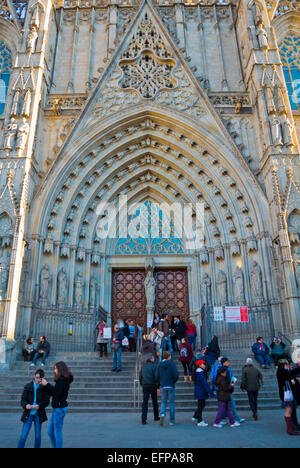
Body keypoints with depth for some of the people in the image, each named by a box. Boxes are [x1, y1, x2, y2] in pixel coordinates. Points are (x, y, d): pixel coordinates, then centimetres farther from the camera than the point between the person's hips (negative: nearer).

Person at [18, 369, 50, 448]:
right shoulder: (28, 386, 0)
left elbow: (46, 401, -4)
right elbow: (23, 400, -2)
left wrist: (39, 405, -22)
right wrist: (26, 405, -23)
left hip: (39, 414, 0)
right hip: (28, 413, 0)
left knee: (38, 436, 8)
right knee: (24, 435, -3)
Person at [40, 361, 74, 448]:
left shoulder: (63, 380, -16)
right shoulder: (60, 380, 12)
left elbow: (56, 392, -23)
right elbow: (52, 393, 15)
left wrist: (46, 384, -17)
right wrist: (44, 385, 3)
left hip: (60, 408, -10)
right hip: (57, 408, 10)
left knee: (57, 433, 1)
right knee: (50, 432, 18)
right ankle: (55, 446, 29)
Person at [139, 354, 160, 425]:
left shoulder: (143, 367, 7)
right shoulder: (154, 366, -8)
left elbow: (140, 377, 11)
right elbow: (156, 377, -14)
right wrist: (158, 387, -9)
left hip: (145, 386, 3)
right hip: (152, 386, -3)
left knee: (145, 402, 0)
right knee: (154, 402, 15)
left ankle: (143, 419, -10)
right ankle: (156, 417, 28)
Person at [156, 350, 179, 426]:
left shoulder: (159, 365, 0)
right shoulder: (172, 364, -9)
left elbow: (157, 376, -1)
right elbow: (176, 375, -13)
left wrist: (159, 386, 10)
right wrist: (173, 382, 7)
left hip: (163, 387, 2)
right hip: (171, 386, -2)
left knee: (163, 402, 13)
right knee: (172, 403, 9)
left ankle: (162, 414, -14)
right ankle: (172, 421, 11)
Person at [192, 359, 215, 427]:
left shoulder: (197, 372, 11)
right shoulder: (201, 373, -22)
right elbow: (205, 384, -26)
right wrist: (211, 392, -25)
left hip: (199, 392, 10)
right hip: (201, 392, -10)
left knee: (202, 405, 20)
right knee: (200, 406, -3)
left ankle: (195, 417, 31)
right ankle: (200, 422, 4)